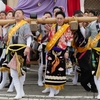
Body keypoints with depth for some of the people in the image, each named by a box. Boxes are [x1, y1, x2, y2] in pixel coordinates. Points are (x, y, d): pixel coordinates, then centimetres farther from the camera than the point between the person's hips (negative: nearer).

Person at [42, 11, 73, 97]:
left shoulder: (67, 28, -1)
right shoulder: (53, 28, 11)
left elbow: (69, 41, -4)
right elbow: (49, 39, 17)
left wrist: (67, 51, -10)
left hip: (61, 51, -4)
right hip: (52, 51, 4)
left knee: (59, 69, -3)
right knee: (50, 68, 5)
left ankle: (56, 87, 7)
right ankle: (50, 87, 16)